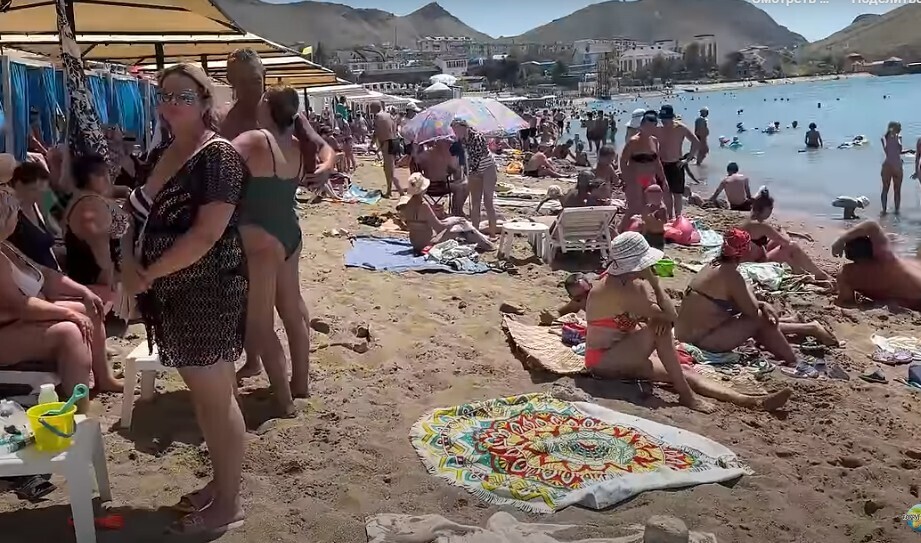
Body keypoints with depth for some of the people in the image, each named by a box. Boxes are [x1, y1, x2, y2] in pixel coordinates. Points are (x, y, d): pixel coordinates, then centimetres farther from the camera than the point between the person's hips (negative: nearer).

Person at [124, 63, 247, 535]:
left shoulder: (218, 156, -15)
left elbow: (206, 235, -23)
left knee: (215, 399, 1)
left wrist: (149, 273, -15)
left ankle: (228, 505, 16)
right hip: (170, 295, 9)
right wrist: (129, 263, -5)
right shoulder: (159, 156, 12)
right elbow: (139, 219, 15)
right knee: (201, 395, 18)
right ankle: (221, 483, 34)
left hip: (206, 295, -9)